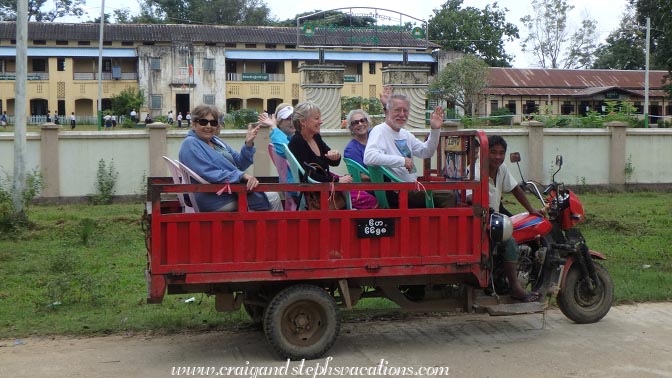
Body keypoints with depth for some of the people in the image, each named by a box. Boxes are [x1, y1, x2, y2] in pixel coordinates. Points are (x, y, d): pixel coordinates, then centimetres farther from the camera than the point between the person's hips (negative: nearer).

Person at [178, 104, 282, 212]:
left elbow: (239, 165, 11)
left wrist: (248, 144, -6)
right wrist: (241, 175, -28)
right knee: (271, 198, -8)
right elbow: (209, 174, -23)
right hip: (216, 199, -8)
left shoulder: (215, 140, 13)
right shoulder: (190, 144, -13)